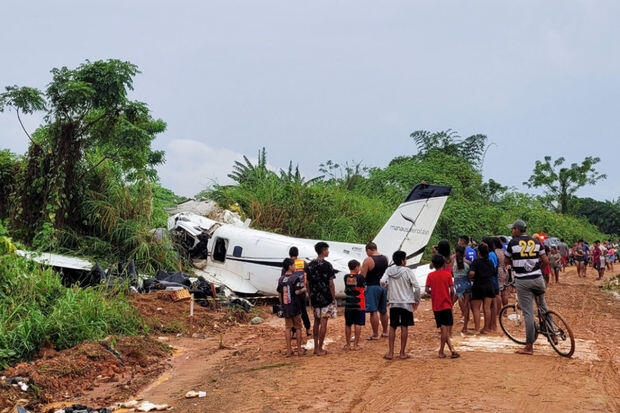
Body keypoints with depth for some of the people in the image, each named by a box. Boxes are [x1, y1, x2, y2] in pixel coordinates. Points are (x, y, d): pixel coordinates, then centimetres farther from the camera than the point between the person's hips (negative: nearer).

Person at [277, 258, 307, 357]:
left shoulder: (281, 279, 5)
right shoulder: (296, 278, -13)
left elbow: (279, 294, 10)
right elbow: (297, 292, -18)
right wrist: (304, 289, -1)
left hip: (285, 307, 5)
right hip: (295, 307, -5)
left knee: (287, 327, 10)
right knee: (298, 328, 6)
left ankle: (289, 350, 9)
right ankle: (299, 350, 10)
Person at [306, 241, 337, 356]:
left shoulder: (310, 265, 4)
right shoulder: (327, 265, -13)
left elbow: (308, 283, 8)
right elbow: (331, 284, -12)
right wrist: (334, 299, -4)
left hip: (314, 298, 6)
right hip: (326, 298, -6)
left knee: (316, 322, 15)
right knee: (323, 323, -1)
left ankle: (316, 347, 20)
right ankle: (320, 349, 2)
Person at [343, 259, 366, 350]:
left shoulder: (346, 277, 0)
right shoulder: (360, 277, -10)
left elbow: (345, 290, 8)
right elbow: (364, 288, 2)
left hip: (348, 304, 3)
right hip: (359, 305, -3)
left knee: (348, 325, 11)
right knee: (358, 324, 2)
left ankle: (348, 344, 15)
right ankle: (356, 344, 2)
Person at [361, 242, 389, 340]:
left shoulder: (368, 260, -14)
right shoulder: (385, 258, 6)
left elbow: (362, 276, -14)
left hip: (372, 287, -7)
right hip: (384, 286, 7)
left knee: (374, 312, -3)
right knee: (383, 311, 18)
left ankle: (375, 335, -1)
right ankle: (385, 332, 28)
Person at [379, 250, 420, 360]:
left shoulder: (389, 270, -1)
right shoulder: (407, 271, -9)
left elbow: (382, 282, -11)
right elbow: (416, 287, -10)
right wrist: (417, 300, 2)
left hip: (393, 303, 3)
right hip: (406, 303, -3)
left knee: (392, 327, 10)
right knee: (404, 327, 5)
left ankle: (390, 352, 9)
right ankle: (402, 353, 8)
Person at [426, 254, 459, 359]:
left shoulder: (430, 275, 0)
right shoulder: (448, 274, -3)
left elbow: (427, 290, -7)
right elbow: (452, 290, -7)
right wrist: (451, 299, 10)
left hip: (436, 306, 1)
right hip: (446, 304, -1)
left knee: (444, 329, 6)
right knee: (446, 329, 2)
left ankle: (452, 350, 2)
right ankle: (441, 351, 1)